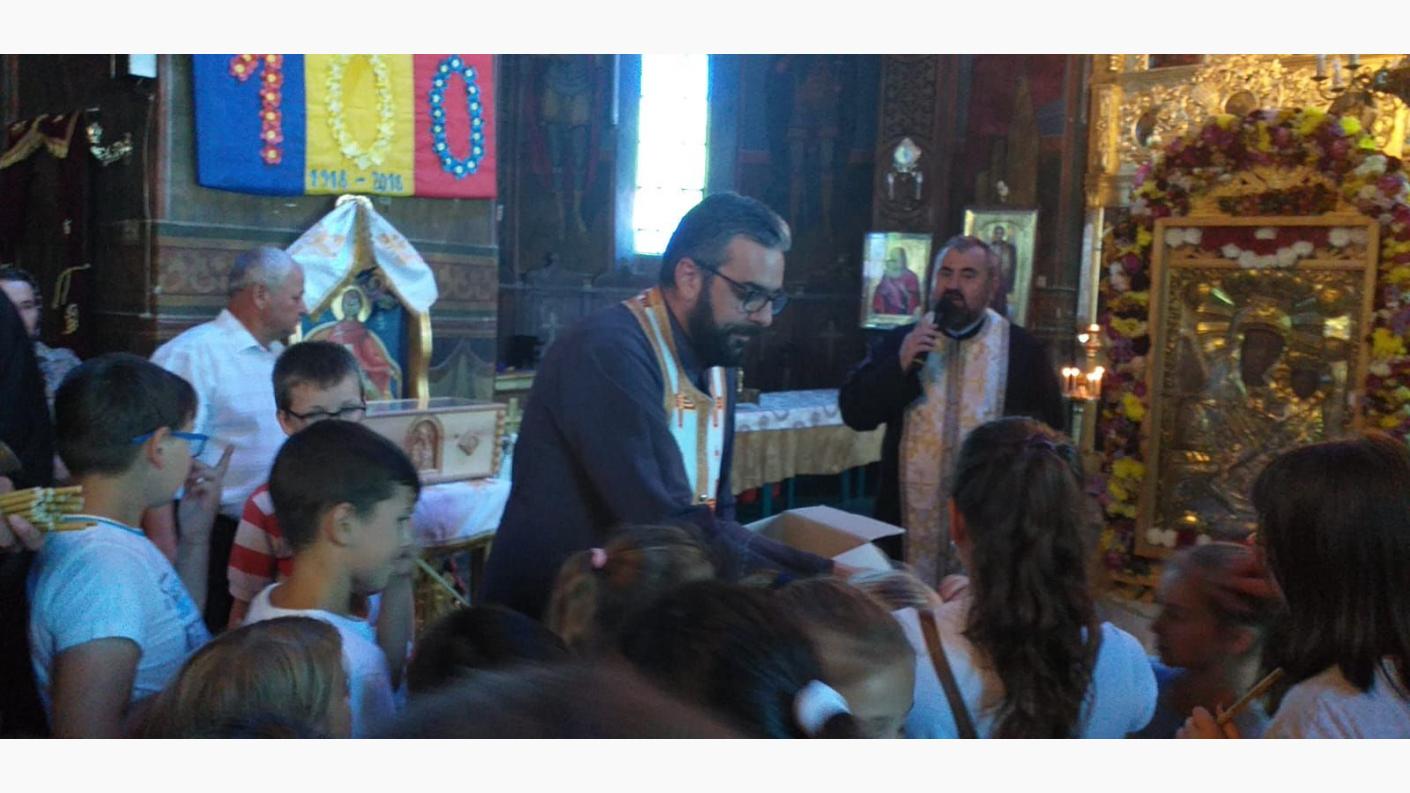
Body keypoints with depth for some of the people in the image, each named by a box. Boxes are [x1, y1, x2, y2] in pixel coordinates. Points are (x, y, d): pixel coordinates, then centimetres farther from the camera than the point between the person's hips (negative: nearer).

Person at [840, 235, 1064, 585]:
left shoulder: (1023, 349, 1)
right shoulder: (899, 341, 5)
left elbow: (1046, 431, 3)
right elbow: (854, 412, -3)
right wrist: (900, 366, -15)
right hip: (908, 518, 2)